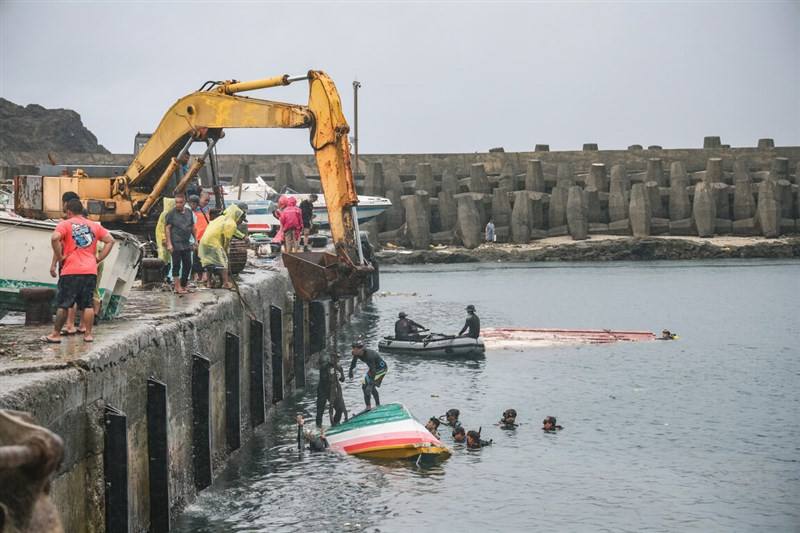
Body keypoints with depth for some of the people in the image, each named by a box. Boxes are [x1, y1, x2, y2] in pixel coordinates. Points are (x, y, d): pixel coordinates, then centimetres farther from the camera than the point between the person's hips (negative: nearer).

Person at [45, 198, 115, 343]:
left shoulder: (65, 224, 1)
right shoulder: (94, 225, 14)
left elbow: (55, 238, -17)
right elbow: (110, 240, 11)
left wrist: (59, 257, -7)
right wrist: (99, 258, 9)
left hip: (71, 271, -3)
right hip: (90, 271, 3)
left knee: (63, 304, 5)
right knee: (88, 304, 8)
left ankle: (56, 334, 10)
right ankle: (88, 334, 6)